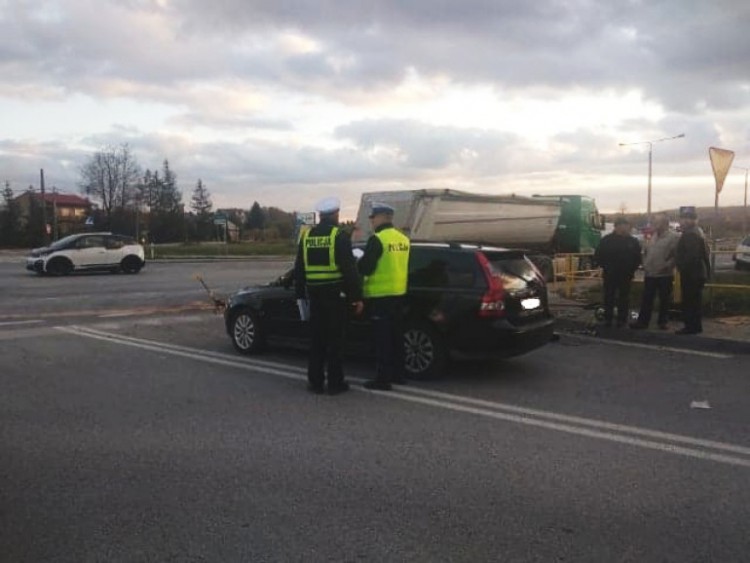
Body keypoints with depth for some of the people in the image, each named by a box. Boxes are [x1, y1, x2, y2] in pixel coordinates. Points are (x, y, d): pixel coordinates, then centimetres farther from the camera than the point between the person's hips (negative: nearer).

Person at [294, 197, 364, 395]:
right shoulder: (339, 235, -9)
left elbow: (299, 268, 12)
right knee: (334, 339, 1)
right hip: (335, 294, -5)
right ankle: (335, 383, 6)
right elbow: (349, 269, -12)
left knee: (317, 339, 11)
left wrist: (300, 293, 18)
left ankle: (315, 382, 15)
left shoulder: (306, 236, 8)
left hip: (315, 294, 5)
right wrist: (357, 296, -8)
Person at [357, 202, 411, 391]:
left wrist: (358, 263, 5)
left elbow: (365, 267, -15)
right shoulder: (403, 239, 9)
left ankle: (383, 379, 0)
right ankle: (397, 374, 24)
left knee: (383, 338, -4)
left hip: (380, 294, -8)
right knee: (395, 335, 16)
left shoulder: (377, 239, -14)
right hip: (398, 292, 8)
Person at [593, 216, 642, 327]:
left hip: (626, 275, 1)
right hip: (610, 275, -1)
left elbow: (638, 257, 8)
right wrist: (606, 267, -5)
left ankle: (622, 319, 14)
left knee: (624, 298, 6)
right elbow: (598, 256, 1)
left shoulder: (632, 241, 3)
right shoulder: (606, 240, -2)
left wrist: (632, 269, -1)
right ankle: (607, 319, 15)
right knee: (609, 297, 6)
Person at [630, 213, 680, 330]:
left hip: (665, 275, -6)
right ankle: (643, 321, 9)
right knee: (646, 299, 5)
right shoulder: (653, 236, 14)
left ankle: (663, 321, 18)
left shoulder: (674, 237, -8)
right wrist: (645, 264, 11)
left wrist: (667, 266, -17)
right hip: (649, 274, 6)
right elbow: (646, 252, 23)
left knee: (664, 300, 6)